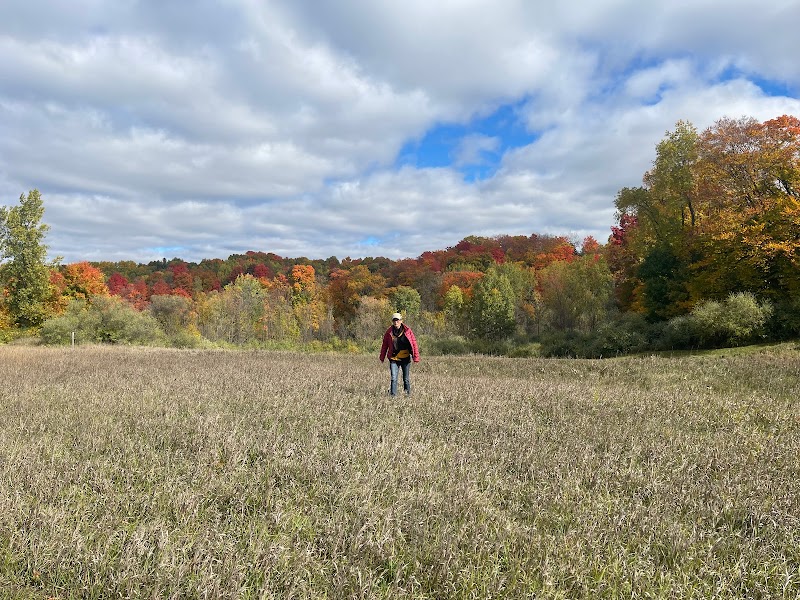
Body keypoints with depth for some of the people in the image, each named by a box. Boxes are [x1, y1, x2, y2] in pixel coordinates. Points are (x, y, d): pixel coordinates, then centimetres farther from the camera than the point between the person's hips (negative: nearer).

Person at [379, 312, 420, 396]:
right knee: (393, 378, -6)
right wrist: (382, 357, 11)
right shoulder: (389, 332, -1)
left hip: (406, 358, 0)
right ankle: (393, 395, 1)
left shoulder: (407, 330, -6)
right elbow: (384, 345, 9)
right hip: (394, 358, 1)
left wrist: (416, 357, -6)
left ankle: (408, 394, 24)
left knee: (406, 378, 9)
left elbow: (414, 343, -3)